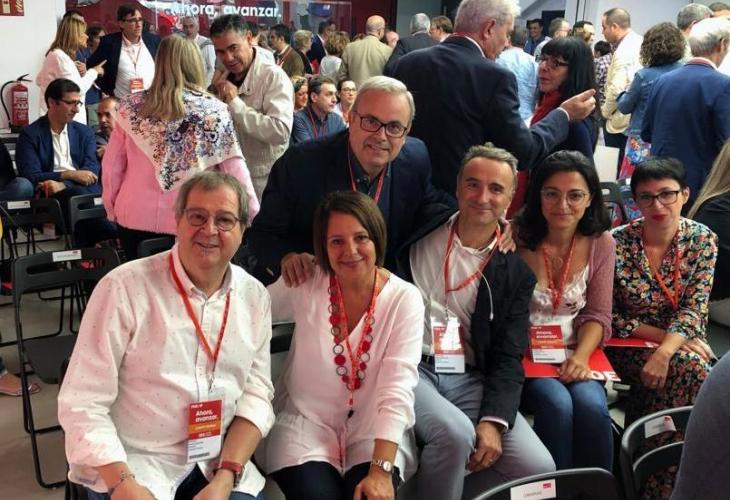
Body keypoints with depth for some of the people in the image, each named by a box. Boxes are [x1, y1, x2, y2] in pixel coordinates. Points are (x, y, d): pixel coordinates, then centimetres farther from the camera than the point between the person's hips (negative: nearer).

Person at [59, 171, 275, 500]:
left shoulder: (255, 297, 3)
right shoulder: (124, 287, -11)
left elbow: (256, 395, 3)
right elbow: (82, 403, -11)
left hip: (219, 461, 3)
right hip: (129, 461, -3)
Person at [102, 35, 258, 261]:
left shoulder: (131, 108, 0)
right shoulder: (213, 110, -6)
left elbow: (112, 166, 4)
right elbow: (234, 168, -7)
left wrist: (111, 208, 17)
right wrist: (254, 216, 1)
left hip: (135, 218, 2)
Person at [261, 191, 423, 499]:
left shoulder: (404, 299, -9)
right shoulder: (304, 286, -5)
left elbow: (397, 389, -16)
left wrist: (382, 469, -23)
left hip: (374, 429, 0)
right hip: (306, 420, 1)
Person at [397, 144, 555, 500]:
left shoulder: (516, 270, 6)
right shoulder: (421, 231, 2)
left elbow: (507, 357, 3)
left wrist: (493, 421, -11)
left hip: (470, 379, 3)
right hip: (408, 365, -3)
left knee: (537, 468, -13)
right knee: (454, 432, -32)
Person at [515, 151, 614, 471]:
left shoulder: (601, 243, 3)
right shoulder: (516, 239, -7)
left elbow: (598, 315, 5)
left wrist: (580, 356, -12)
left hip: (573, 356, 3)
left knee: (592, 406, -27)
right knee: (557, 405, -29)